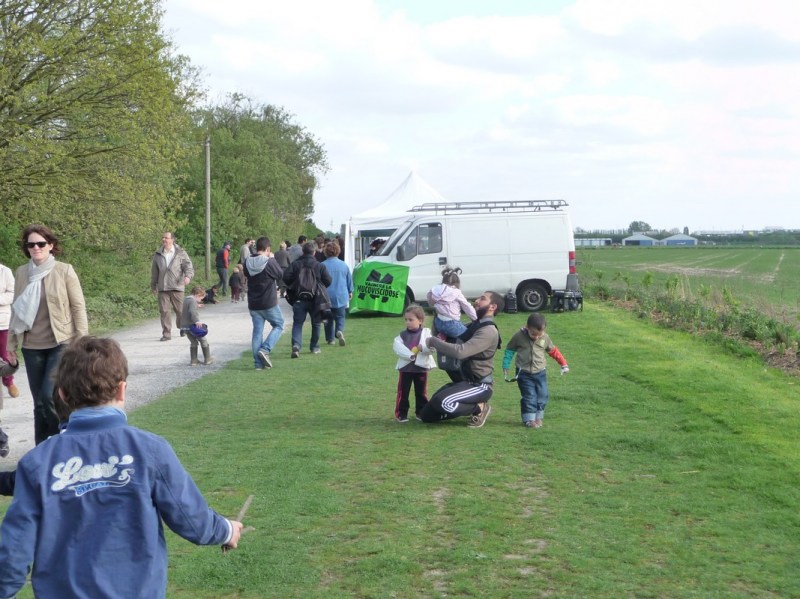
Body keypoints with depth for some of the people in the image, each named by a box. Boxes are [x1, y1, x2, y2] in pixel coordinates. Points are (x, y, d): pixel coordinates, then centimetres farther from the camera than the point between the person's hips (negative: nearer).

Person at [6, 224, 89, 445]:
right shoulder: (22, 273, 5)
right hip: (32, 347, 4)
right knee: (39, 402, 7)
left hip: (62, 344, -4)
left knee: (49, 395, -15)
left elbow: (78, 308, -4)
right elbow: (17, 311, 11)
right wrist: (11, 345, 11)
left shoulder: (64, 271, -5)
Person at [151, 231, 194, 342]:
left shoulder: (180, 253, 2)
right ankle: (166, 334, 2)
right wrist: (153, 286, 21)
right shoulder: (158, 255, 11)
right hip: (162, 288, 2)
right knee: (164, 311, -3)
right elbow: (154, 272, 19)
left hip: (177, 287, -2)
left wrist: (188, 276, -23)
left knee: (180, 310, 4)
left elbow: (188, 266, -3)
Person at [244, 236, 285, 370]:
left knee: (257, 331, 9)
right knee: (279, 325, 13)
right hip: (269, 303, -5)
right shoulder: (270, 262, -16)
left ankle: (259, 363, 8)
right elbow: (280, 275, -4)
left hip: (253, 304, 5)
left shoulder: (248, 263, 0)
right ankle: (265, 350, -6)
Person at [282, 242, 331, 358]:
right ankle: (314, 347, 23)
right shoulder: (320, 266, -3)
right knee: (316, 323, 17)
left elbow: (286, 278, -11)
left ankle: (296, 345, -22)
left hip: (298, 299, 0)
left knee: (297, 323, 0)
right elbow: (328, 281, -8)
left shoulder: (294, 264, -1)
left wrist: (291, 287, 8)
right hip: (315, 300, 0)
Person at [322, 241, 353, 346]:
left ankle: (330, 339, 14)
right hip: (341, 297, 1)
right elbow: (350, 280, 10)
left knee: (328, 319, 13)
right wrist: (350, 292, 26)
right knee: (340, 317, 8)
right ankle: (340, 331, -20)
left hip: (327, 297, -1)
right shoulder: (344, 265, -1)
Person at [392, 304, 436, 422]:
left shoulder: (426, 333, -2)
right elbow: (397, 347, -13)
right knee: (403, 392, 1)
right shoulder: (402, 334, 2)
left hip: (421, 367, 0)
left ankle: (421, 412, 22)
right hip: (405, 367, 0)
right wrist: (410, 355, -24)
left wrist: (423, 347, -31)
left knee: (421, 392, 11)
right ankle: (401, 413, 8)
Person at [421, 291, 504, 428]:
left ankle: (479, 408, -8)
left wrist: (433, 341, -20)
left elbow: (460, 351, -31)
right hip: (461, 381, 9)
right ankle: (472, 406, 15)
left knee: (441, 402, -35)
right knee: (426, 415, 4)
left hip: (478, 385, -9)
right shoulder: (475, 325, 11)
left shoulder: (489, 331, -19)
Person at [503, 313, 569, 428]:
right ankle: (529, 420, 3)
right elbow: (510, 350, 1)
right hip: (524, 374, -3)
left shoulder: (545, 338, -3)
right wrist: (505, 367, 2)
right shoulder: (519, 336, -10)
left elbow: (553, 351, 11)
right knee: (529, 397, -6)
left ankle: (538, 417, 18)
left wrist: (563, 364, 12)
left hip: (540, 372, 3)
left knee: (543, 396, 4)